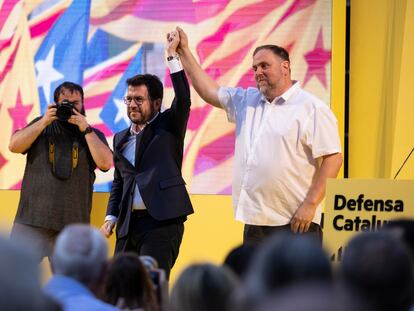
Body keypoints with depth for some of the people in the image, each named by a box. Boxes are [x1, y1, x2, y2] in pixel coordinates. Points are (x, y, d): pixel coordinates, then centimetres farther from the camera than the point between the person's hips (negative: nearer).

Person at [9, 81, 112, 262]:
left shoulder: (93, 135, 11)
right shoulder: (41, 126, 14)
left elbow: (105, 163, -5)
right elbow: (14, 146, 0)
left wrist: (86, 129, -8)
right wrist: (44, 122, -7)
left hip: (73, 225, 0)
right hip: (32, 220, 0)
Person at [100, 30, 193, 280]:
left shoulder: (168, 127, 4)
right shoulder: (121, 139, 19)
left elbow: (183, 100, -13)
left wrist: (173, 55, -17)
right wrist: (111, 217, 10)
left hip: (162, 223, -6)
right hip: (129, 224, 6)